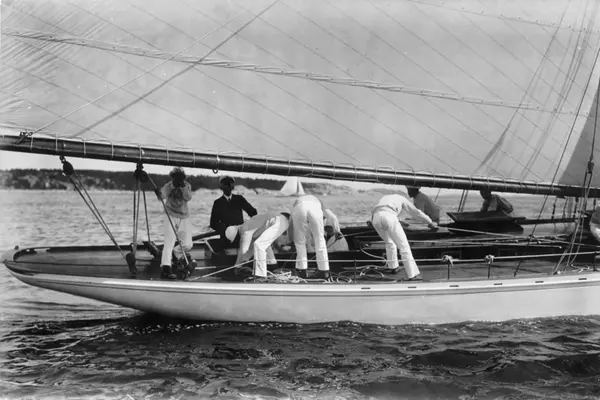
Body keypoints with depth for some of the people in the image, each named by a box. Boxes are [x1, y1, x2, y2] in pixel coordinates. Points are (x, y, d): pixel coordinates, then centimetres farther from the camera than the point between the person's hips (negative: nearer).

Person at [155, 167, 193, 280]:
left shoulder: (187, 185, 2)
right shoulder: (168, 186, -7)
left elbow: (188, 197, -16)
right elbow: (162, 195, -27)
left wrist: (183, 187, -26)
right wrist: (158, 193, -48)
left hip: (184, 217, 4)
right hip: (171, 216, -4)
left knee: (188, 244, 6)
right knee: (169, 241, -18)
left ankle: (176, 253, 39)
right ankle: (165, 267, -23)